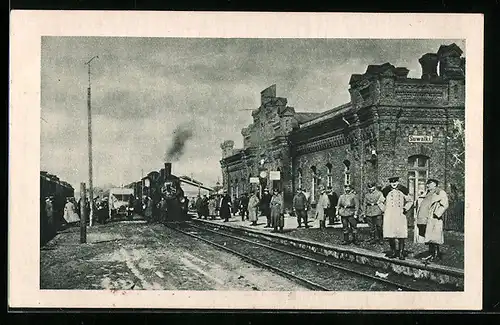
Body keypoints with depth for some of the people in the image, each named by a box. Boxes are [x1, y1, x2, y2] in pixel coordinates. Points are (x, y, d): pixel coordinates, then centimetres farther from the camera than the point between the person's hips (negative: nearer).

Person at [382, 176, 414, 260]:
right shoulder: (387, 192, 5)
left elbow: (410, 201, 19)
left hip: (400, 215, 0)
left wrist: (406, 208, 7)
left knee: (401, 235, -5)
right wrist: (384, 209, 8)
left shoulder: (402, 191, 5)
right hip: (389, 216, 0)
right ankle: (393, 252, 15)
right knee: (390, 235, 0)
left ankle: (401, 253, 1)